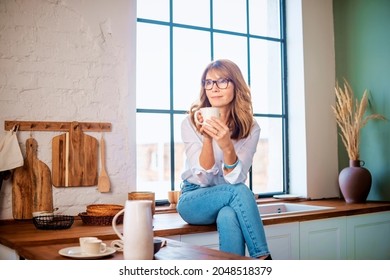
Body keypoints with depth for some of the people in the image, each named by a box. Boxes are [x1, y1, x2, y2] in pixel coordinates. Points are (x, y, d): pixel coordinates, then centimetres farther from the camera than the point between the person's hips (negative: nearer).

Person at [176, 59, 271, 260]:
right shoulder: (191, 123, -11)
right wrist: (207, 139, -35)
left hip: (230, 201, 1)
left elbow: (236, 179, -19)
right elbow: (203, 178, -18)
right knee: (238, 191, -31)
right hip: (194, 201, -1)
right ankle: (263, 260, -24)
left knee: (228, 216, -36)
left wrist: (227, 146, -39)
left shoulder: (250, 127, -7)